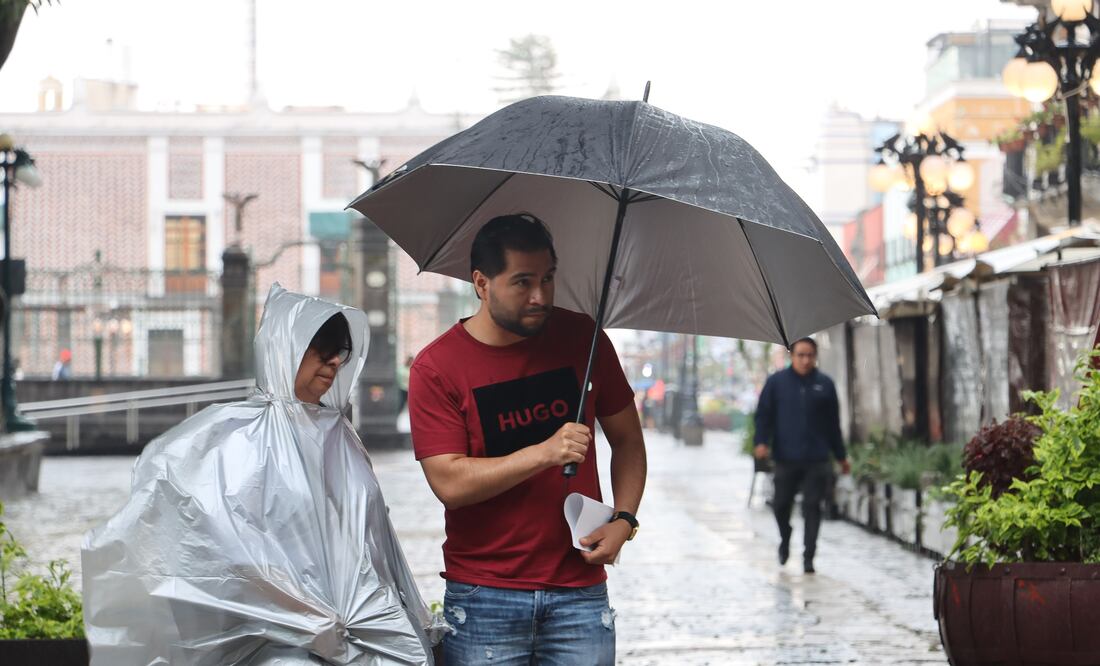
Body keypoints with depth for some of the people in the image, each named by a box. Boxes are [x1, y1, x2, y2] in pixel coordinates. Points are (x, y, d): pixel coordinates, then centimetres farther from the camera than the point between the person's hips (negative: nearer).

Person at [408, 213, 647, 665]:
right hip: (483, 599, -2)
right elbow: (449, 483, -14)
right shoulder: (436, 369, -6)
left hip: (580, 593, 2)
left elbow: (627, 439, 13)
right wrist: (545, 453, -21)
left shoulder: (581, 337, 3)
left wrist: (623, 518, -3)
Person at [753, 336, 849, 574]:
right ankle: (785, 540, 37)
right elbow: (764, 414, 4)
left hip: (817, 460, 0)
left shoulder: (824, 384, 7)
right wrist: (762, 441, -12)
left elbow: (833, 423, 13)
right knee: (781, 504, 9)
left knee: (812, 507, -4)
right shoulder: (776, 382, 4)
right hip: (785, 458, 0)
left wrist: (840, 455, 16)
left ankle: (808, 557, 1)